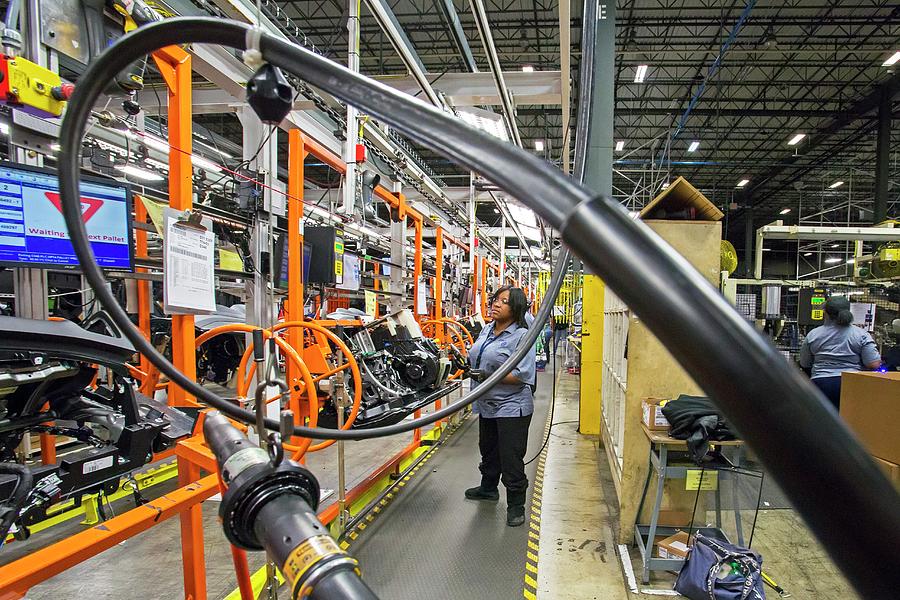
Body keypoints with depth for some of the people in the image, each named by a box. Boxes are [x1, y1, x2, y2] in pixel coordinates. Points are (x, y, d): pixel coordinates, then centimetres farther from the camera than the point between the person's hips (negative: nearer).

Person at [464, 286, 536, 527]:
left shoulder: (521, 336, -17)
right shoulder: (487, 330, 8)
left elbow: (522, 375, -24)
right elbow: (476, 359, 22)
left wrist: (488, 376, -26)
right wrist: (471, 369, 3)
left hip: (511, 408, -8)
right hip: (487, 405, 8)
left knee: (511, 458, 0)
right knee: (488, 450, 25)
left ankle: (516, 505, 17)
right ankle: (488, 488, 47)